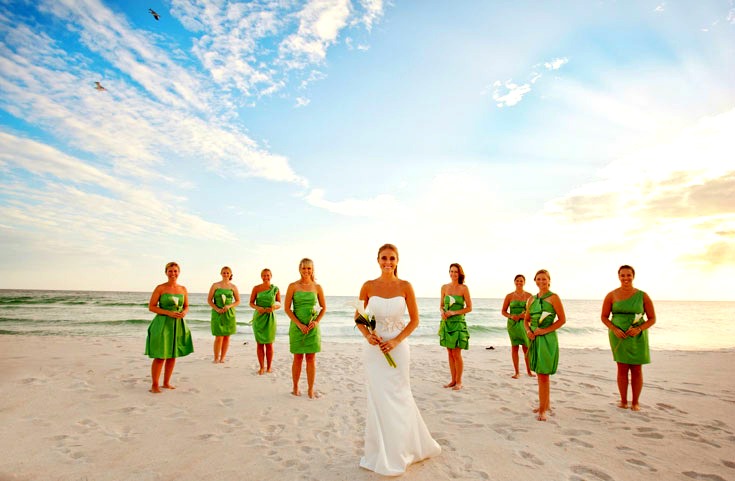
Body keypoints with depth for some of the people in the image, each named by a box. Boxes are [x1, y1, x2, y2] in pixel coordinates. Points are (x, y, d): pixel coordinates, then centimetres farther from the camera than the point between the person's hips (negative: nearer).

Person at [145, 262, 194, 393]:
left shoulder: (183, 289, 8)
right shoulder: (160, 288, -4)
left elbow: (186, 306, 16)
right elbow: (151, 307, -5)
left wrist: (184, 312, -7)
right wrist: (168, 313, -16)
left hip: (178, 325, 5)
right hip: (163, 324, -4)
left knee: (173, 355, 11)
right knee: (160, 356, -4)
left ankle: (166, 382, 25)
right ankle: (154, 385, 11)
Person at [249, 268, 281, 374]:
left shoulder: (275, 289, 1)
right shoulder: (256, 288, 1)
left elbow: (279, 304, 6)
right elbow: (251, 303, 4)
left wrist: (274, 308, -15)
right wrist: (257, 308, -16)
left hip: (270, 318, 0)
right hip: (258, 317, 0)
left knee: (269, 344, 3)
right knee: (260, 343, 3)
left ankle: (269, 367, 15)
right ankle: (262, 367, 14)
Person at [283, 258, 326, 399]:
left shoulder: (317, 287, 3)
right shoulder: (293, 286, -2)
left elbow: (323, 308, 11)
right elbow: (287, 308, -4)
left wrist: (317, 321, -5)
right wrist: (299, 324, -11)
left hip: (312, 327, 1)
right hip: (297, 326, -1)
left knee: (311, 358, 4)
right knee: (298, 358, 7)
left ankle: (311, 390, 13)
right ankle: (295, 388, 24)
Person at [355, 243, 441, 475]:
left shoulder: (405, 286, -5)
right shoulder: (368, 286, -3)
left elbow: (414, 320, -1)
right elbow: (358, 317, 6)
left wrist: (396, 341, -12)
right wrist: (367, 335, -12)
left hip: (397, 348, -1)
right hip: (374, 349, 1)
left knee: (397, 399, 7)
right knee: (377, 401, 8)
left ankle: (396, 456, 29)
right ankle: (379, 454, 27)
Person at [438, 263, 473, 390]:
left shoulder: (464, 288, -5)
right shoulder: (444, 287, 7)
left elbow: (469, 308, -5)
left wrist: (454, 312, -14)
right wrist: (442, 312, -8)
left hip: (458, 323, -4)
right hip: (446, 323, 4)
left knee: (457, 354, -2)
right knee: (450, 353, 10)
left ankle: (459, 381, 12)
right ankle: (453, 380, 21)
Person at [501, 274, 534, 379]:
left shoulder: (529, 296, 5)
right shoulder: (509, 296, 4)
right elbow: (503, 311, 7)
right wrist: (511, 316, -11)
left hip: (525, 324, 0)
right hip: (513, 323, 0)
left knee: (526, 348, 0)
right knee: (514, 347, 2)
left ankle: (529, 371, 18)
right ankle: (517, 372, 11)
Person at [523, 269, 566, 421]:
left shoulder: (553, 297, -5)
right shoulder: (531, 299, 11)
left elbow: (562, 319, -8)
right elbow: (526, 319, 18)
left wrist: (545, 330, -14)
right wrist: (528, 331, -1)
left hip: (547, 339, -6)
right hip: (534, 339, 6)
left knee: (543, 375, -6)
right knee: (540, 374, 16)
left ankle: (542, 410, 0)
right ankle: (546, 403, 32)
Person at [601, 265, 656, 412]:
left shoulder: (643, 296, -3)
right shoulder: (611, 296, -2)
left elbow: (652, 318, 1)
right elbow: (604, 317, 3)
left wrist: (639, 329, -15)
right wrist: (615, 329, -13)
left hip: (637, 337, 0)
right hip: (618, 336, 0)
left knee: (637, 370, 6)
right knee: (622, 369, 3)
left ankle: (635, 402, 21)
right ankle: (623, 400, 18)